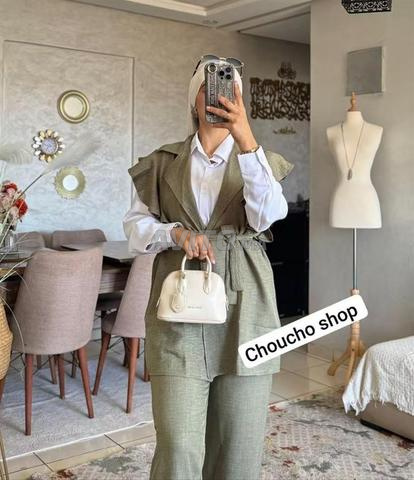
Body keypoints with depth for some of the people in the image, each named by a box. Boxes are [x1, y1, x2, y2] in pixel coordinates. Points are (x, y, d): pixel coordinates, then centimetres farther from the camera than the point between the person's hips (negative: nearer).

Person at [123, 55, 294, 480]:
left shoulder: (258, 158, 10)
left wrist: (246, 139, -19)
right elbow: (135, 226, 9)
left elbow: (266, 216, -9)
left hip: (244, 306, 1)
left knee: (240, 440, 6)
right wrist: (175, 233, -11)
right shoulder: (163, 162, 11)